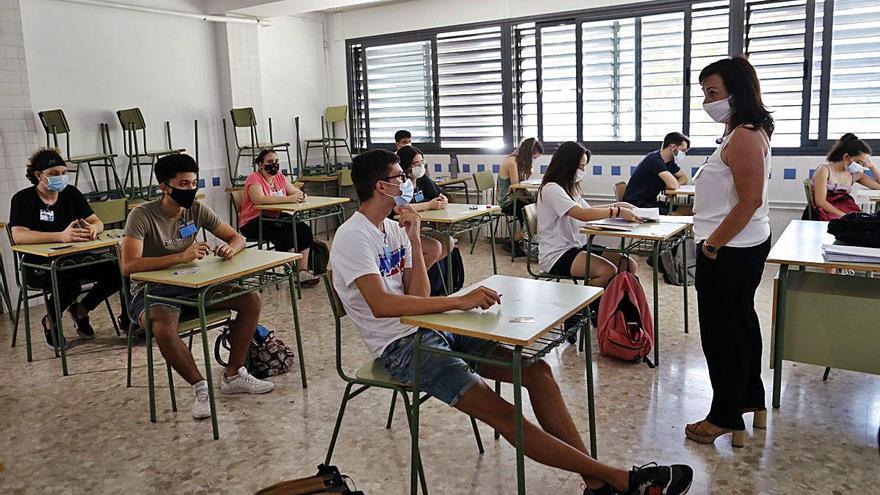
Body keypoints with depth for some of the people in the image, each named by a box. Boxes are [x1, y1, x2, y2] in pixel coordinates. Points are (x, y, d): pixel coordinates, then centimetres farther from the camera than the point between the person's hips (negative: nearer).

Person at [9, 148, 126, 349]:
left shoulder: (71, 193, 6)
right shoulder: (23, 199, -8)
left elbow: (97, 222, 2)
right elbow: (18, 236, -25)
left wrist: (93, 229, -26)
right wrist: (61, 236, -39)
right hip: (39, 265, -5)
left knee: (115, 272, -19)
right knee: (71, 284, -35)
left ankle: (80, 311, 8)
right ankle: (50, 321, -1)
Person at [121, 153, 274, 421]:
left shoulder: (197, 210, -2)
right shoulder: (142, 216, -18)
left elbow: (237, 237, 5)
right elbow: (129, 266, -30)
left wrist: (230, 248, -21)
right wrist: (181, 256, -38)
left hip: (191, 284, 6)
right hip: (152, 290, -5)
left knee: (251, 300, -10)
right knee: (164, 331, -39)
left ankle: (233, 376, 2)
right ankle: (201, 387, -14)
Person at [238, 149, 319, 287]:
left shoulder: (280, 178, 10)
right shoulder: (254, 179, -13)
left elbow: (296, 192, 9)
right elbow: (259, 199, -31)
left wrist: (301, 195, -18)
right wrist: (288, 199, -37)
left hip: (275, 218, 7)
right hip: (252, 223, -7)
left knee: (304, 230, -14)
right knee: (285, 234, -31)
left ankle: (303, 270, -14)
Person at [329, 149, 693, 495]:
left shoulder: (392, 228, 11)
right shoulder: (353, 237, -14)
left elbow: (417, 297, 4)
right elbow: (381, 305, -30)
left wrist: (414, 240, -7)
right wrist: (460, 301, -32)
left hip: (432, 328, 9)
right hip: (400, 347, -8)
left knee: (536, 370, -5)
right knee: (500, 412, -21)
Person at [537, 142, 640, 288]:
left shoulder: (570, 189, 16)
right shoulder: (551, 189, -15)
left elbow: (589, 210, 23)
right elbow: (582, 214, -27)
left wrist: (615, 205, 8)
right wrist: (617, 212, -23)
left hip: (577, 246, 9)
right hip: (556, 255, -9)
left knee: (629, 265, -7)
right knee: (608, 271, -29)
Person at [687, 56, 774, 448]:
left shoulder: (743, 137, -19)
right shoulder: (746, 133, 13)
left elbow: (750, 201, -25)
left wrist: (712, 244, -19)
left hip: (730, 252, -11)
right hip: (742, 247, 11)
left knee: (722, 332, -1)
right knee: (740, 323, 21)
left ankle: (726, 418, 12)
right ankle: (750, 400, 36)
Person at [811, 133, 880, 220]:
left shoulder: (855, 175, 12)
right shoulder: (824, 171, -6)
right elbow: (820, 202, -15)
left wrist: (872, 166, 9)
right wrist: (843, 215, -23)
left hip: (846, 212, 6)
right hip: (826, 213, -6)